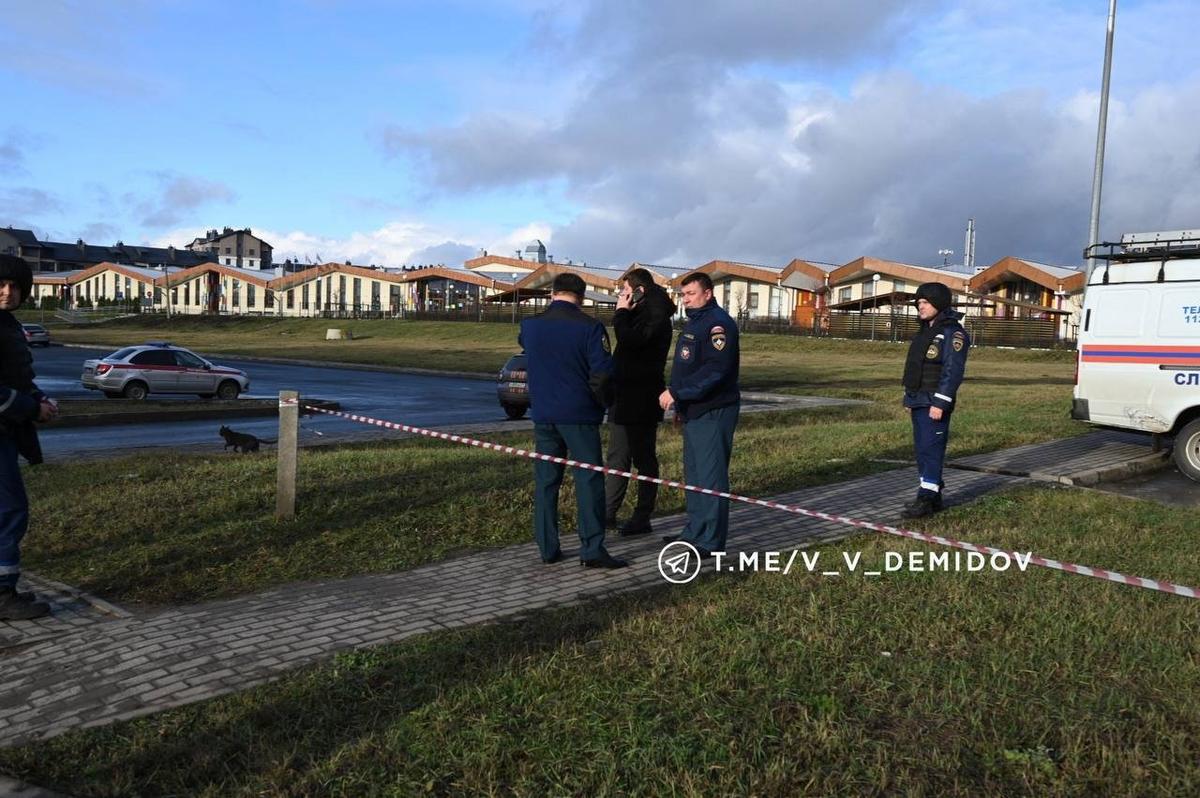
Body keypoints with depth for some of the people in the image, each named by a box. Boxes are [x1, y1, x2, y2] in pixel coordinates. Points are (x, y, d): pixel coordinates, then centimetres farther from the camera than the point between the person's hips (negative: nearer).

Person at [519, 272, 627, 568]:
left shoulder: (530, 325, 4)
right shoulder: (590, 327, -10)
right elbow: (602, 374, -13)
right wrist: (601, 403, 4)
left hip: (543, 415, 5)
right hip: (579, 415, -4)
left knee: (545, 481, 10)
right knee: (589, 480, 1)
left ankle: (547, 548, 14)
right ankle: (592, 549, -2)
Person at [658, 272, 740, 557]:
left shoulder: (718, 324, -15)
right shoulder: (693, 322, 17)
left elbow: (714, 371, -25)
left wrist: (676, 392, -23)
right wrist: (679, 401, 16)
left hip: (713, 414, -10)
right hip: (694, 412, 10)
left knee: (711, 476, -6)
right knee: (694, 473, 15)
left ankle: (711, 540, -1)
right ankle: (695, 530, 26)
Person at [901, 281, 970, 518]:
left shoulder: (952, 332, -12)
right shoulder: (926, 330, 17)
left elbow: (953, 371, -19)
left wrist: (940, 403, -24)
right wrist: (910, 398, 19)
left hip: (935, 403, -9)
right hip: (918, 401, 9)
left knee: (930, 449, -9)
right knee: (922, 449, 12)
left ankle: (927, 498, -7)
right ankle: (932, 496, 19)